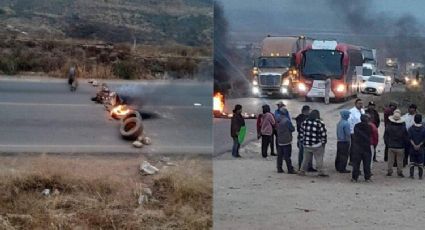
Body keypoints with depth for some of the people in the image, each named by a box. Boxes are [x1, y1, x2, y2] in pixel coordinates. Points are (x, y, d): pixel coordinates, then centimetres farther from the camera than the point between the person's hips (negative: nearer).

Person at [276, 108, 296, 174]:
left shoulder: (278, 120, 2)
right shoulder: (287, 120, -18)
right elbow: (292, 129, -10)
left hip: (279, 141, 6)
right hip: (286, 141, -6)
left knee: (280, 155, 12)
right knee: (287, 156, -2)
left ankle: (279, 169, 16)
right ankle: (290, 169, 2)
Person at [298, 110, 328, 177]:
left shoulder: (304, 122, 3)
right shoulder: (320, 123, -12)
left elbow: (302, 133, 11)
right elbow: (323, 134, -8)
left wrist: (303, 141, 20)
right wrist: (323, 142, 4)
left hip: (306, 145, 5)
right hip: (317, 145, -5)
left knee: (306, 159, 15)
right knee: (319, 159, 4)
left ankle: (302, 171, 19)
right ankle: (321, 172, 4)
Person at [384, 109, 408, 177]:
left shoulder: (389, 126, -7)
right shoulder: (403, 127, -10)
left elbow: (385, 136, 0)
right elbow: (405, 137, -2)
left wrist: (387, 144, 12)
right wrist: (404, 144, 11)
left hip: (391, 147, 1)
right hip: (400, 147, -1)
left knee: (390, 160, 9)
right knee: (400, 161, 9)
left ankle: (389, 172, 13)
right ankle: (399, 172, 14)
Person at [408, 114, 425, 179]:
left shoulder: (411, 128, -5)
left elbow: (410, 138, -11)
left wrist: (414, 145, -12)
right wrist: (419, 145, -8)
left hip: (412, 148, 1)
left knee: (412, 162, 9)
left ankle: (411, 175, 8)